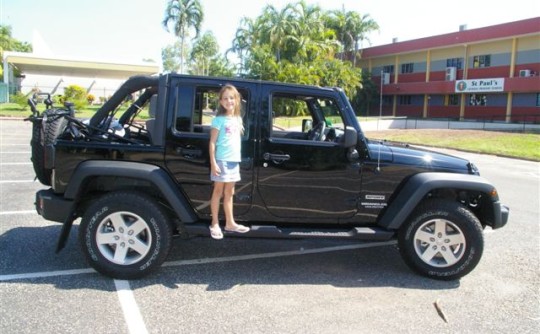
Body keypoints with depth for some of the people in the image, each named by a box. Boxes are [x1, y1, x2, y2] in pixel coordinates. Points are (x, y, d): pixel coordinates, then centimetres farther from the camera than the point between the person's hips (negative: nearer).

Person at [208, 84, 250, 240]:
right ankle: (215, 224, 11)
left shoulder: (238, 119, 13)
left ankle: (230, 223, 23)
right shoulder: (219, 120, -7)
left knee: (229, 193, 14)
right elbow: (212, 142, -10)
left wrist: (238, 158, 13)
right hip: (221, 160, -6)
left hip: (234, 161, 6)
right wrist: (213, 162, -16)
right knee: (218, 191, 2)